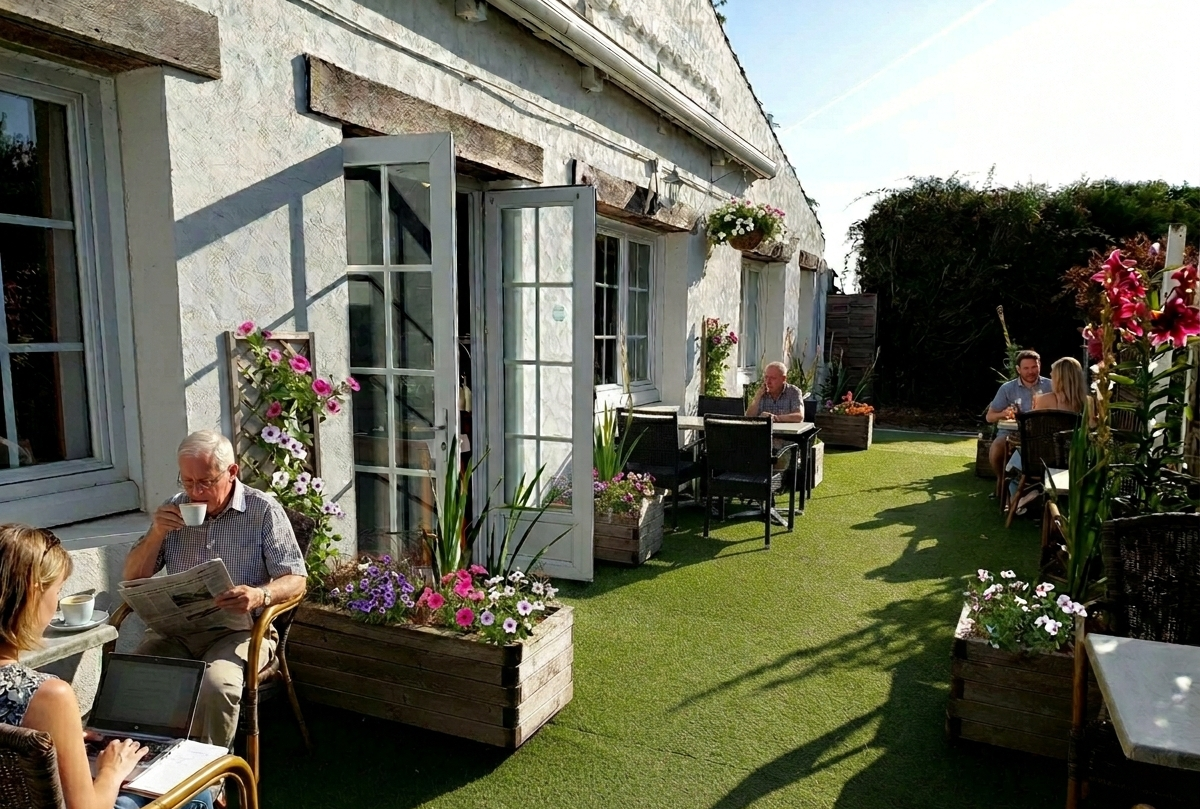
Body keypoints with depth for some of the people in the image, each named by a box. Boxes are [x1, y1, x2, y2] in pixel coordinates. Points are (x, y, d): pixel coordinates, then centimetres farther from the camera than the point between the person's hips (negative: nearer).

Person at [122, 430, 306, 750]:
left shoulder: (264, 511, -2)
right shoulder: (174, 510, 12)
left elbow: (294, 579, -5)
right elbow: (133, 577, 14)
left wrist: (260, 595, -27)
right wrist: (157, 534, -4)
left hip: (239, 629, -4)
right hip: (175, 628, 4)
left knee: (215, 686, -32)